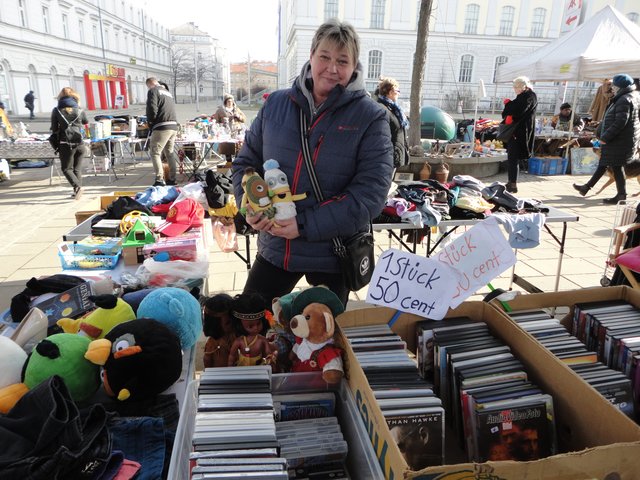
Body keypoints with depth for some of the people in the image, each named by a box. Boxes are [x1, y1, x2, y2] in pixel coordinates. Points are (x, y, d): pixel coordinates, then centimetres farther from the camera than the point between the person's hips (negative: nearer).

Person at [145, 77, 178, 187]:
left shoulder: (153, 91, -1)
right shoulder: (167, 92, 24)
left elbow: (152, 109, -12)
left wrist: (150, 122, 7)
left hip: (162, 127, -8)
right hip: (173, 126, 8)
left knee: (155, 153, -3)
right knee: (170, 153, 16)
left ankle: (159, 179, -11)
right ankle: (172, 178, 19)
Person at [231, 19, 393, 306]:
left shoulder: (370, 117, -8)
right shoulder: (276, 104, 2)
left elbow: (371, 191, -16)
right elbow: (246, 162, 9)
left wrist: (306, 225, -22)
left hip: (334, 254, -2)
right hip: (274, 248, 3)